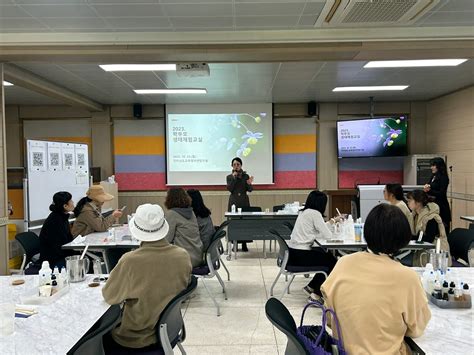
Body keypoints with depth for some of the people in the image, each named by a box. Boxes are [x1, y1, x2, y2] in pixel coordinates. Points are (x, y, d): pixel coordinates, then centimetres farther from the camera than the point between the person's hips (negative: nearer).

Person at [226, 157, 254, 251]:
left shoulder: (245, 176, 5)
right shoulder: (229, 177, 5)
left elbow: (250, 190, 1)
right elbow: (229, 188, -8)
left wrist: (249, 184, -20)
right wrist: (234, 178, -13)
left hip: (244, 201, 0)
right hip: (233, 201, 0)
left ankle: (244, 244, 6)